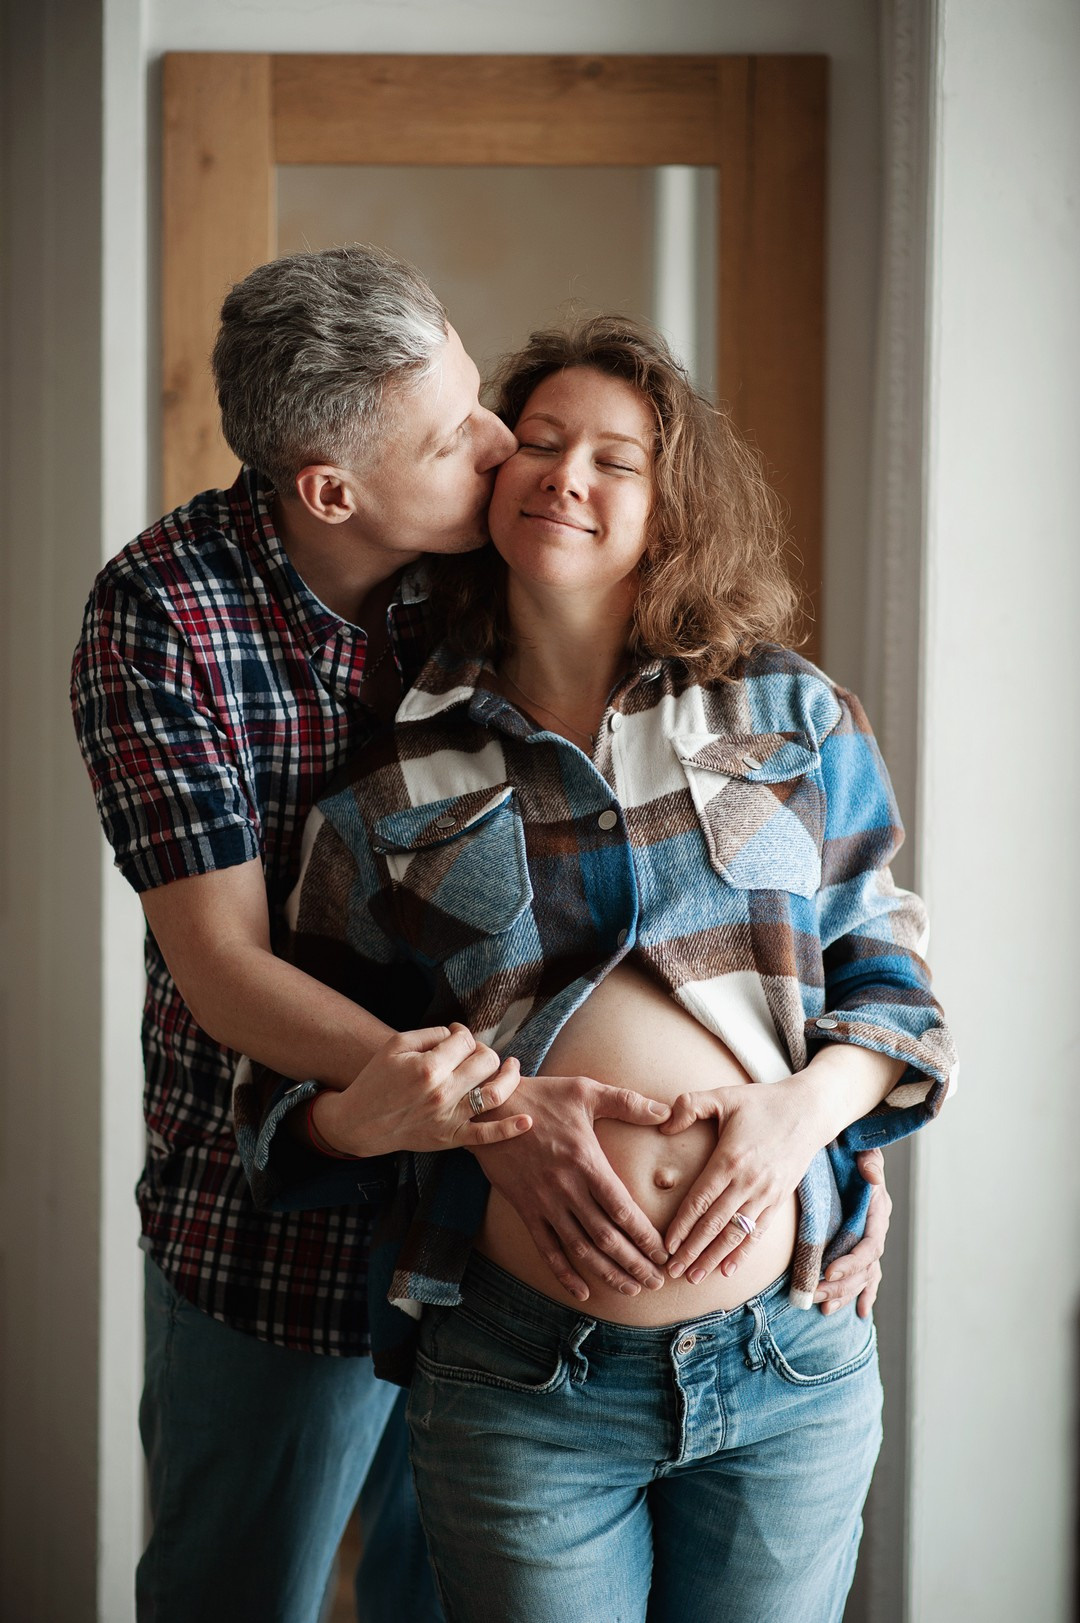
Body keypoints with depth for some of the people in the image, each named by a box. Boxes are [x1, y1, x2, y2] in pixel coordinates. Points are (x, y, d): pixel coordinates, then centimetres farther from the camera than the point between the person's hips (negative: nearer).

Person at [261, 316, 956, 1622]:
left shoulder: (790, 717, 6)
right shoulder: (401, 779, 3)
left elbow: (886, 966, 10)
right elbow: (319, 1082, 6)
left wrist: (808, 1103, -9)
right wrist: (472, 1111, -14)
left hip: (797, 1366, 1)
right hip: (524, 1375, -1)